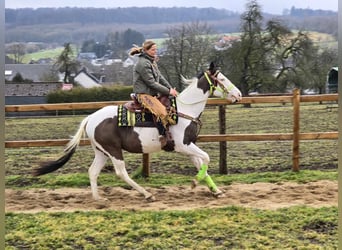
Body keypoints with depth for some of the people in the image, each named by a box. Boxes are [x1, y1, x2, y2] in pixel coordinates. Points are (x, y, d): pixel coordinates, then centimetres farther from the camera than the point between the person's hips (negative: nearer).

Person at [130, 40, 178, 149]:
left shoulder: (152, 61, 16)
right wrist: (168, 91, -14)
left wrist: (171, 88, 3)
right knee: (162, 112, -28)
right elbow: (151, 83, -18)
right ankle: (165, 138, -25)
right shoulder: (143, 63, -15)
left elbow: (160, 77, 16)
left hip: (153, 94, 10)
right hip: (144, 95, -10)